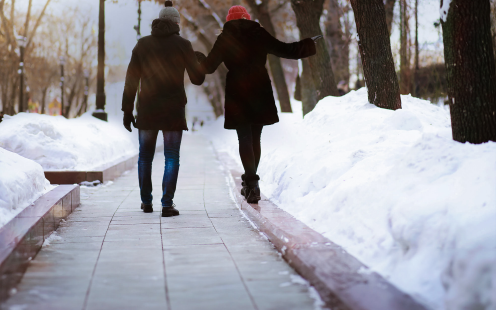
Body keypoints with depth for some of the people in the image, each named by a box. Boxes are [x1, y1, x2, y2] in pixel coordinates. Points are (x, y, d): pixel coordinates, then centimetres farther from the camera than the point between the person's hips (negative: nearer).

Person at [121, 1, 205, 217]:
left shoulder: (142, 44, 4)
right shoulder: (182, 45, -3)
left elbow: (131, 80, 2)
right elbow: (197, 79, 1)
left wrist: (127, 110, 6)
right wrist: (199, 63, 22)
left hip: (147, 109, 2)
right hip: (173, 110, -2)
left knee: (145, 156, 15)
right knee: (172, 157, 2)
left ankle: (146, 202, 22)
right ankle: (167, 204, -6)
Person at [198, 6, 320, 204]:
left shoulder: (225, 39, 1)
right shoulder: (259, 34, 5)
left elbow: (208, 67, 2)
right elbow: (285, 50, 8)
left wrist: (198, 59, 24)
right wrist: (309, 44, 22)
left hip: (237, 93, -2)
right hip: (260, 92, 2)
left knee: (244, 139, 0)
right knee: (255, 138, 13)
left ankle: (251, 182, -14)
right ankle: (250, 184, 20)